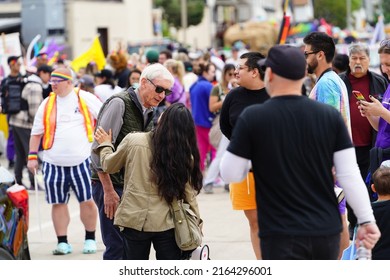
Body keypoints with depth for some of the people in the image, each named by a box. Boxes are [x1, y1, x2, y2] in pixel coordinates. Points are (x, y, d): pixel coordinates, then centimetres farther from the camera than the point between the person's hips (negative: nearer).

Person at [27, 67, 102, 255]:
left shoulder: (86, 99, 0)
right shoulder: (47, 104, 8)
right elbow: (37, 132, 13)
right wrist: (32, 156, 6)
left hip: (82, 160, -2)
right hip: (54, 162, 3)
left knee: (87, 201, 1)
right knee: (58, 203, 4)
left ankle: (90, 239, 16)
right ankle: (62, 242, 12)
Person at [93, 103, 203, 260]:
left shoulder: (133, 141, -6)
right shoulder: (185, 156, -5)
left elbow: (109, 166, 10)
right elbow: (189, 196, -1)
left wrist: (105, 144, 30)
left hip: (134, 220, 0)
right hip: (166, 223, 0)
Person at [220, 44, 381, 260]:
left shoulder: (251, 117, -9)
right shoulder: (330, 116, -1)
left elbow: (230, 174, -4)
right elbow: (350, 175, -3)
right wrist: (367, 220, 4)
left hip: (281, 235, -4)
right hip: (327, 232, 4)